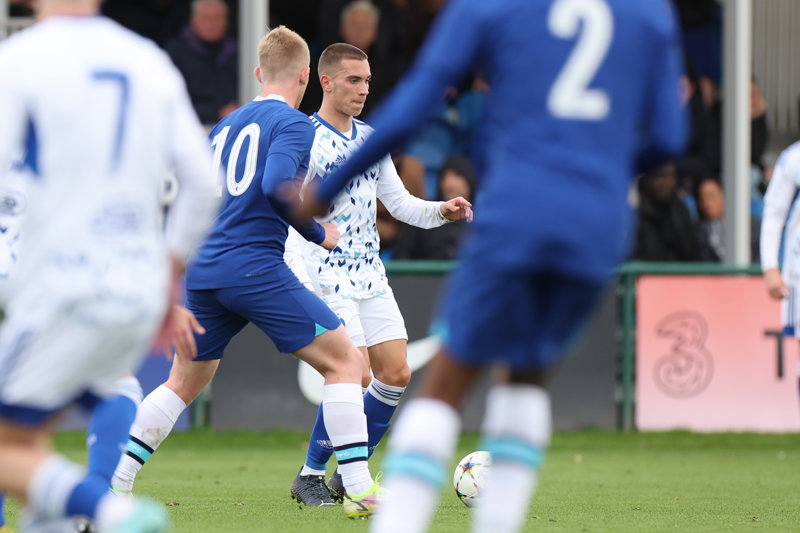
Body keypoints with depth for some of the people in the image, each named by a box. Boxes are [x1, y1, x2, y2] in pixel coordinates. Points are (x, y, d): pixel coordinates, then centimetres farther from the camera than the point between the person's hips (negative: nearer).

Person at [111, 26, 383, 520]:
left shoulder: (224, 126, 22)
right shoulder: (293, 124, -2)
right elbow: (276, 184, -19)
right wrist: (319, 233, -6)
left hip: (203, 273, 7)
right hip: (257, 269, -7)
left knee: (184, 383, 21)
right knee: (344, 360, 1)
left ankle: (112, 486, 15)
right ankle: (361, 489, -7)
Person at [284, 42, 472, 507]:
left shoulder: (370, 139, 12)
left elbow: (400, 203, 17)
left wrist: (443, 211, -1)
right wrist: (300, 282, -29)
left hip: (371, 277, 7)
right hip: (327, 278, -7)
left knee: (397, 374, 0)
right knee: (355, 375, -16)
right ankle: (310, 476, 0)